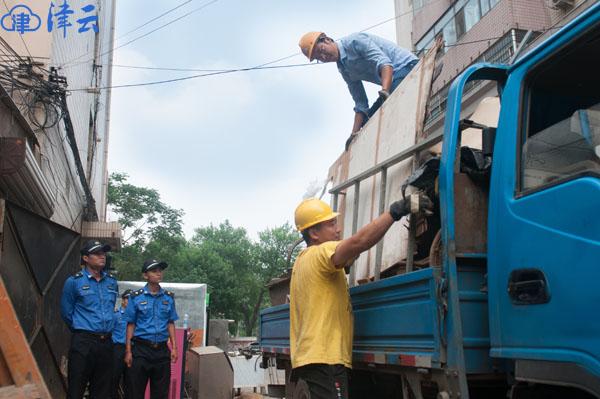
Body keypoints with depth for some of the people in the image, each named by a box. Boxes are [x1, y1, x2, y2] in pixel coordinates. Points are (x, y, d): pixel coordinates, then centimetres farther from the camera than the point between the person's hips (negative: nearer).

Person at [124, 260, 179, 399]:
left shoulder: (169, 297, 7)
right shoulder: (136, 297, -1)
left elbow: (170, 323, 10)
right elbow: (130, 325, -1)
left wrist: (174, 347, 3)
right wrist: (128, 351, -5)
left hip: (162, 350, 3)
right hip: (140, 349, -2)